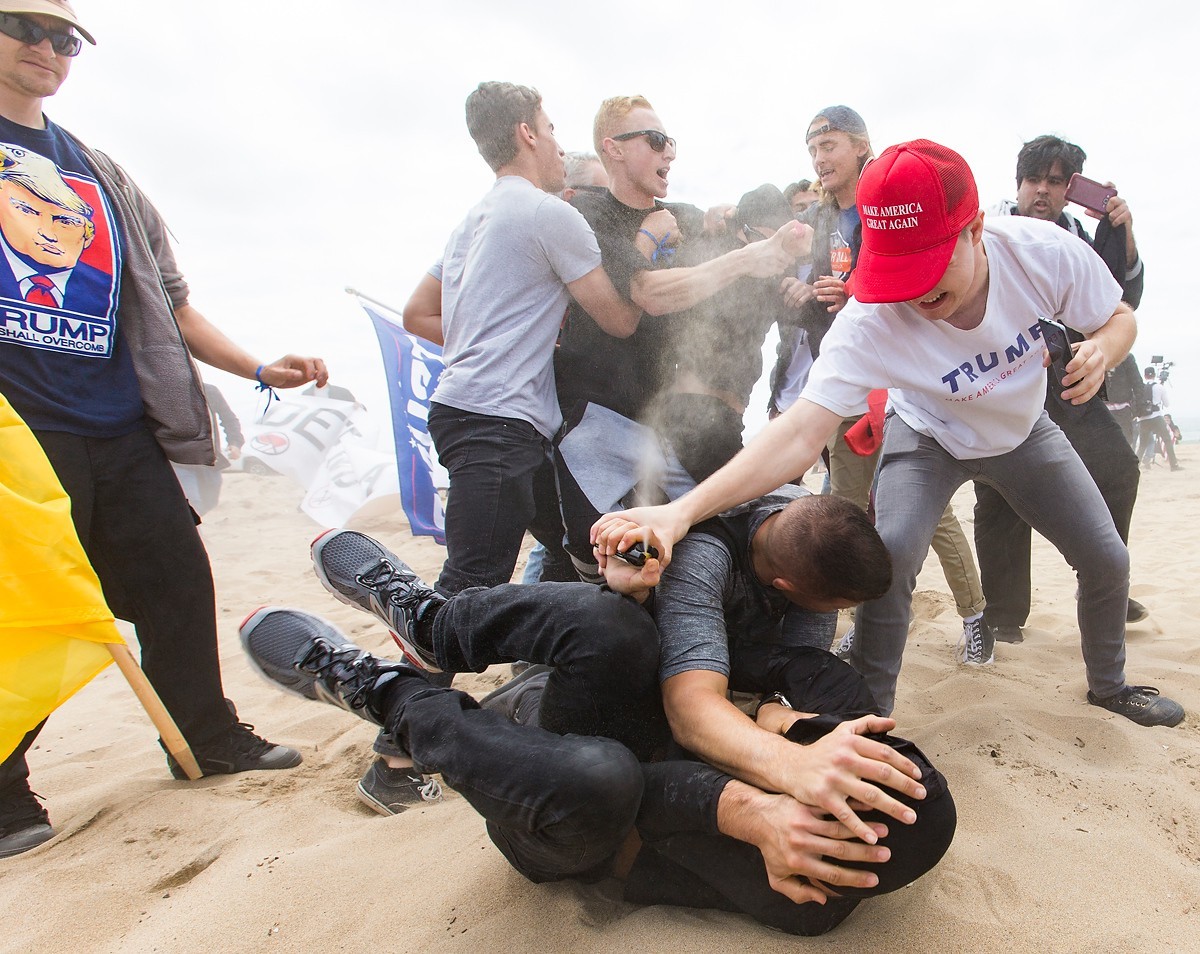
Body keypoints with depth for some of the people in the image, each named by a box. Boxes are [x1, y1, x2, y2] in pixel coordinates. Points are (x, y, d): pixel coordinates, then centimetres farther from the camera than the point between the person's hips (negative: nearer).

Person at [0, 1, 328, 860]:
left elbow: (168, 300, 20)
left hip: (119, 429, 5)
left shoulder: (102, 176, 21)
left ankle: (209, 734, 25)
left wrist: (259, 369, 11)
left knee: (179, 578, 7)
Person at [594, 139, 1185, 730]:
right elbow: (800, 434, -46)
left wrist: (1100, 351, -36)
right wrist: (682, 511, -59)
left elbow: (1119, 318, -10)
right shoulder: (870, 322, -39)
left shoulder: (1046, 251, -31)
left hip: (1023, 432, 4)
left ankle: (1109, 683, 38)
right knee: (891, 552, -28)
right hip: (930, 437, -3)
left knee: (1107, 560, 6)